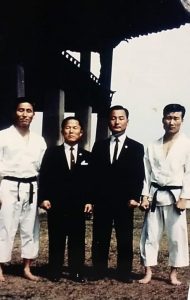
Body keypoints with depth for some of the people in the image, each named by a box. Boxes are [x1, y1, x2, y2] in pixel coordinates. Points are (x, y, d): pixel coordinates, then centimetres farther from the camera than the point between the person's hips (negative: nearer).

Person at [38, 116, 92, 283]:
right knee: (56, 239, 5)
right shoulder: (51, 153, 6)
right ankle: (55, 272, 14)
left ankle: (77, 272, 14)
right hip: (56, 204, -1)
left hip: (78, 205, 1)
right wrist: (44, 198, -8)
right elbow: (44, 177, 1)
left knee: (77, 240, 6)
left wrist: (89, 201, -1)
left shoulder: (87, 156, 10)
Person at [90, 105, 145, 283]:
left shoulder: (136, 147, 5)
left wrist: (134, 197, -10)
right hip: (102, 201, 2)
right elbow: (93, 174, 7)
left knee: (125, 240, 6)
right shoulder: (99, 146, 10)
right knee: (100, 239, 7)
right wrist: (90, 199, 1)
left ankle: (124, 273, 16)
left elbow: (139, 176, 0)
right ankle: (99, 271, 17)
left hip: (124, 202, -1)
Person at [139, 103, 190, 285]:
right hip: (155, 195, 3)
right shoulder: (153, 146, 8)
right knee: (150, 235, 6)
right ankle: (148, 272, 17)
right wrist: (145, 196, 0)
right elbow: (147, 173, 7)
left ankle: (173, 273, 17)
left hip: (174, 196, -3)